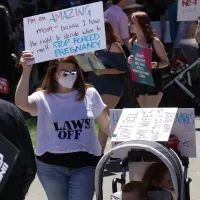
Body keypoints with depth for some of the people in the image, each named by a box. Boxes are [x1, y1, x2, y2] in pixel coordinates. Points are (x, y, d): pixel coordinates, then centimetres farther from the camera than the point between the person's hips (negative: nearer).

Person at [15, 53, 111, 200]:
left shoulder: (90, 94, 6)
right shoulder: (43, 98, -1)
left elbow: (106, 124, 12)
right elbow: (21, 103, -22)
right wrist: (26, 71, -30)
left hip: (85, 163, 0)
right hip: (51, 165, 0)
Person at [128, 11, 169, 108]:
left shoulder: (154, 42, -11)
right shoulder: (131, 42, 4)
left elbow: (166, 61, -5)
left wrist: (156, 65, -26)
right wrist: (129, 61, -6)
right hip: (138, 83, 6)